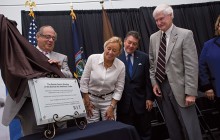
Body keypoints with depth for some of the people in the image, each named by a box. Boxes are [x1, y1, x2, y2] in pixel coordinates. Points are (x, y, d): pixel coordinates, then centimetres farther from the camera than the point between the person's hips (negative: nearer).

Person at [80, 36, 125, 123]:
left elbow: (119, 89, -2)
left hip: (108, 100, 1)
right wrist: (87, 102, -4)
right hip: (91, 99, 0)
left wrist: (112, 107, -7)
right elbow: (83, 82, -6)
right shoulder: (92, 58, -13)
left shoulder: (121, 66, -10)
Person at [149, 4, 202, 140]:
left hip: (179, 88, -4)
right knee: (172, 128, 14)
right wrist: (154, 82, 3)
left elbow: (192, 66, -11)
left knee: (190, 129, 3)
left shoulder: (185, 34, -6)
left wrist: (191, 92, -16)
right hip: (161, 87, 5)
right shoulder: (153, 38, 10)